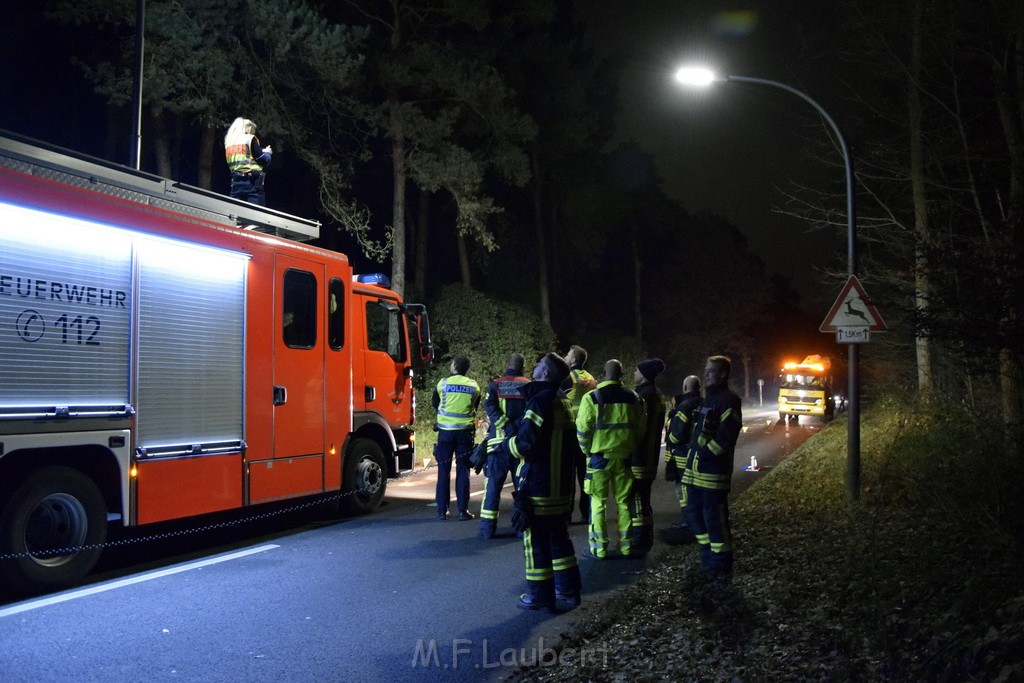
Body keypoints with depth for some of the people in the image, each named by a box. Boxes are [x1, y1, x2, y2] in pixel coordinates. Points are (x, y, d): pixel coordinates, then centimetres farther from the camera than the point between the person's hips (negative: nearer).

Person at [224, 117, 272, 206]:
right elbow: (263, 160, -5)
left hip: (236, 181, 6)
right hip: (252, 181, -6)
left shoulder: (229, 141, 17)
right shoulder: (250, 139, 0)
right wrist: (267, 153, 16)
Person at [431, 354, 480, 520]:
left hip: (445, 431, -1)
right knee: (463, 471, 5)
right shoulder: (474, 386, 1)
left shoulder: (443, 383, -3)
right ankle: (463, 510, 3)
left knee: (443, 471, 6)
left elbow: (435, 403, 12)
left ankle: (442, 510, 8)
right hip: (465, 431, 1)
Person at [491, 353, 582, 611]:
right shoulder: (564, 403, 11)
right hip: (561, 485, 9)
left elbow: (524, 444, -23)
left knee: (536, 541, 2)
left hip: (537, 487, -8)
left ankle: (540, 597, 9)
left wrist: (501, 445, -5)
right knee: (559, 536, 17)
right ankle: (568, 591, 23)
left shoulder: (539, 402, -17)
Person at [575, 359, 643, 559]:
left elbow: (582, 429, -10)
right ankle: (625, 545, 20)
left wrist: (587, 451, 4)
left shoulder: (592, 398, -10)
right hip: (624, 456, 3)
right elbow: (639, 428, 7)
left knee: (598, 502, 6)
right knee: (623, 501, 14)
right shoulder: (632, 398, 3)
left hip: (600, 456, -3)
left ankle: (599, 547, 6)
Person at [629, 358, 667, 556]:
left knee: (637, 498, -6)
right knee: (643, 497, 18)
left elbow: (639, 428, -21)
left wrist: (628, 451, -16)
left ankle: (639, 541, -2)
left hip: (638, 457, -10)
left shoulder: (642, 396, -17)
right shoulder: (657, 395, 14)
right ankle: (645, 539, 26)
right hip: (650, 456, 10)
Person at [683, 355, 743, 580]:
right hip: (695, 471, 10)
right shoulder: (707, 399, 20)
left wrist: (707, 453, -18)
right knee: (695, 515, 15)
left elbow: (726, 435, -19)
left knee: (714, 519, -5)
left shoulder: (728, 401, -10)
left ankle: (721, 567, 5)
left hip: (713, 472, -10)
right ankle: (708, 559, 29)